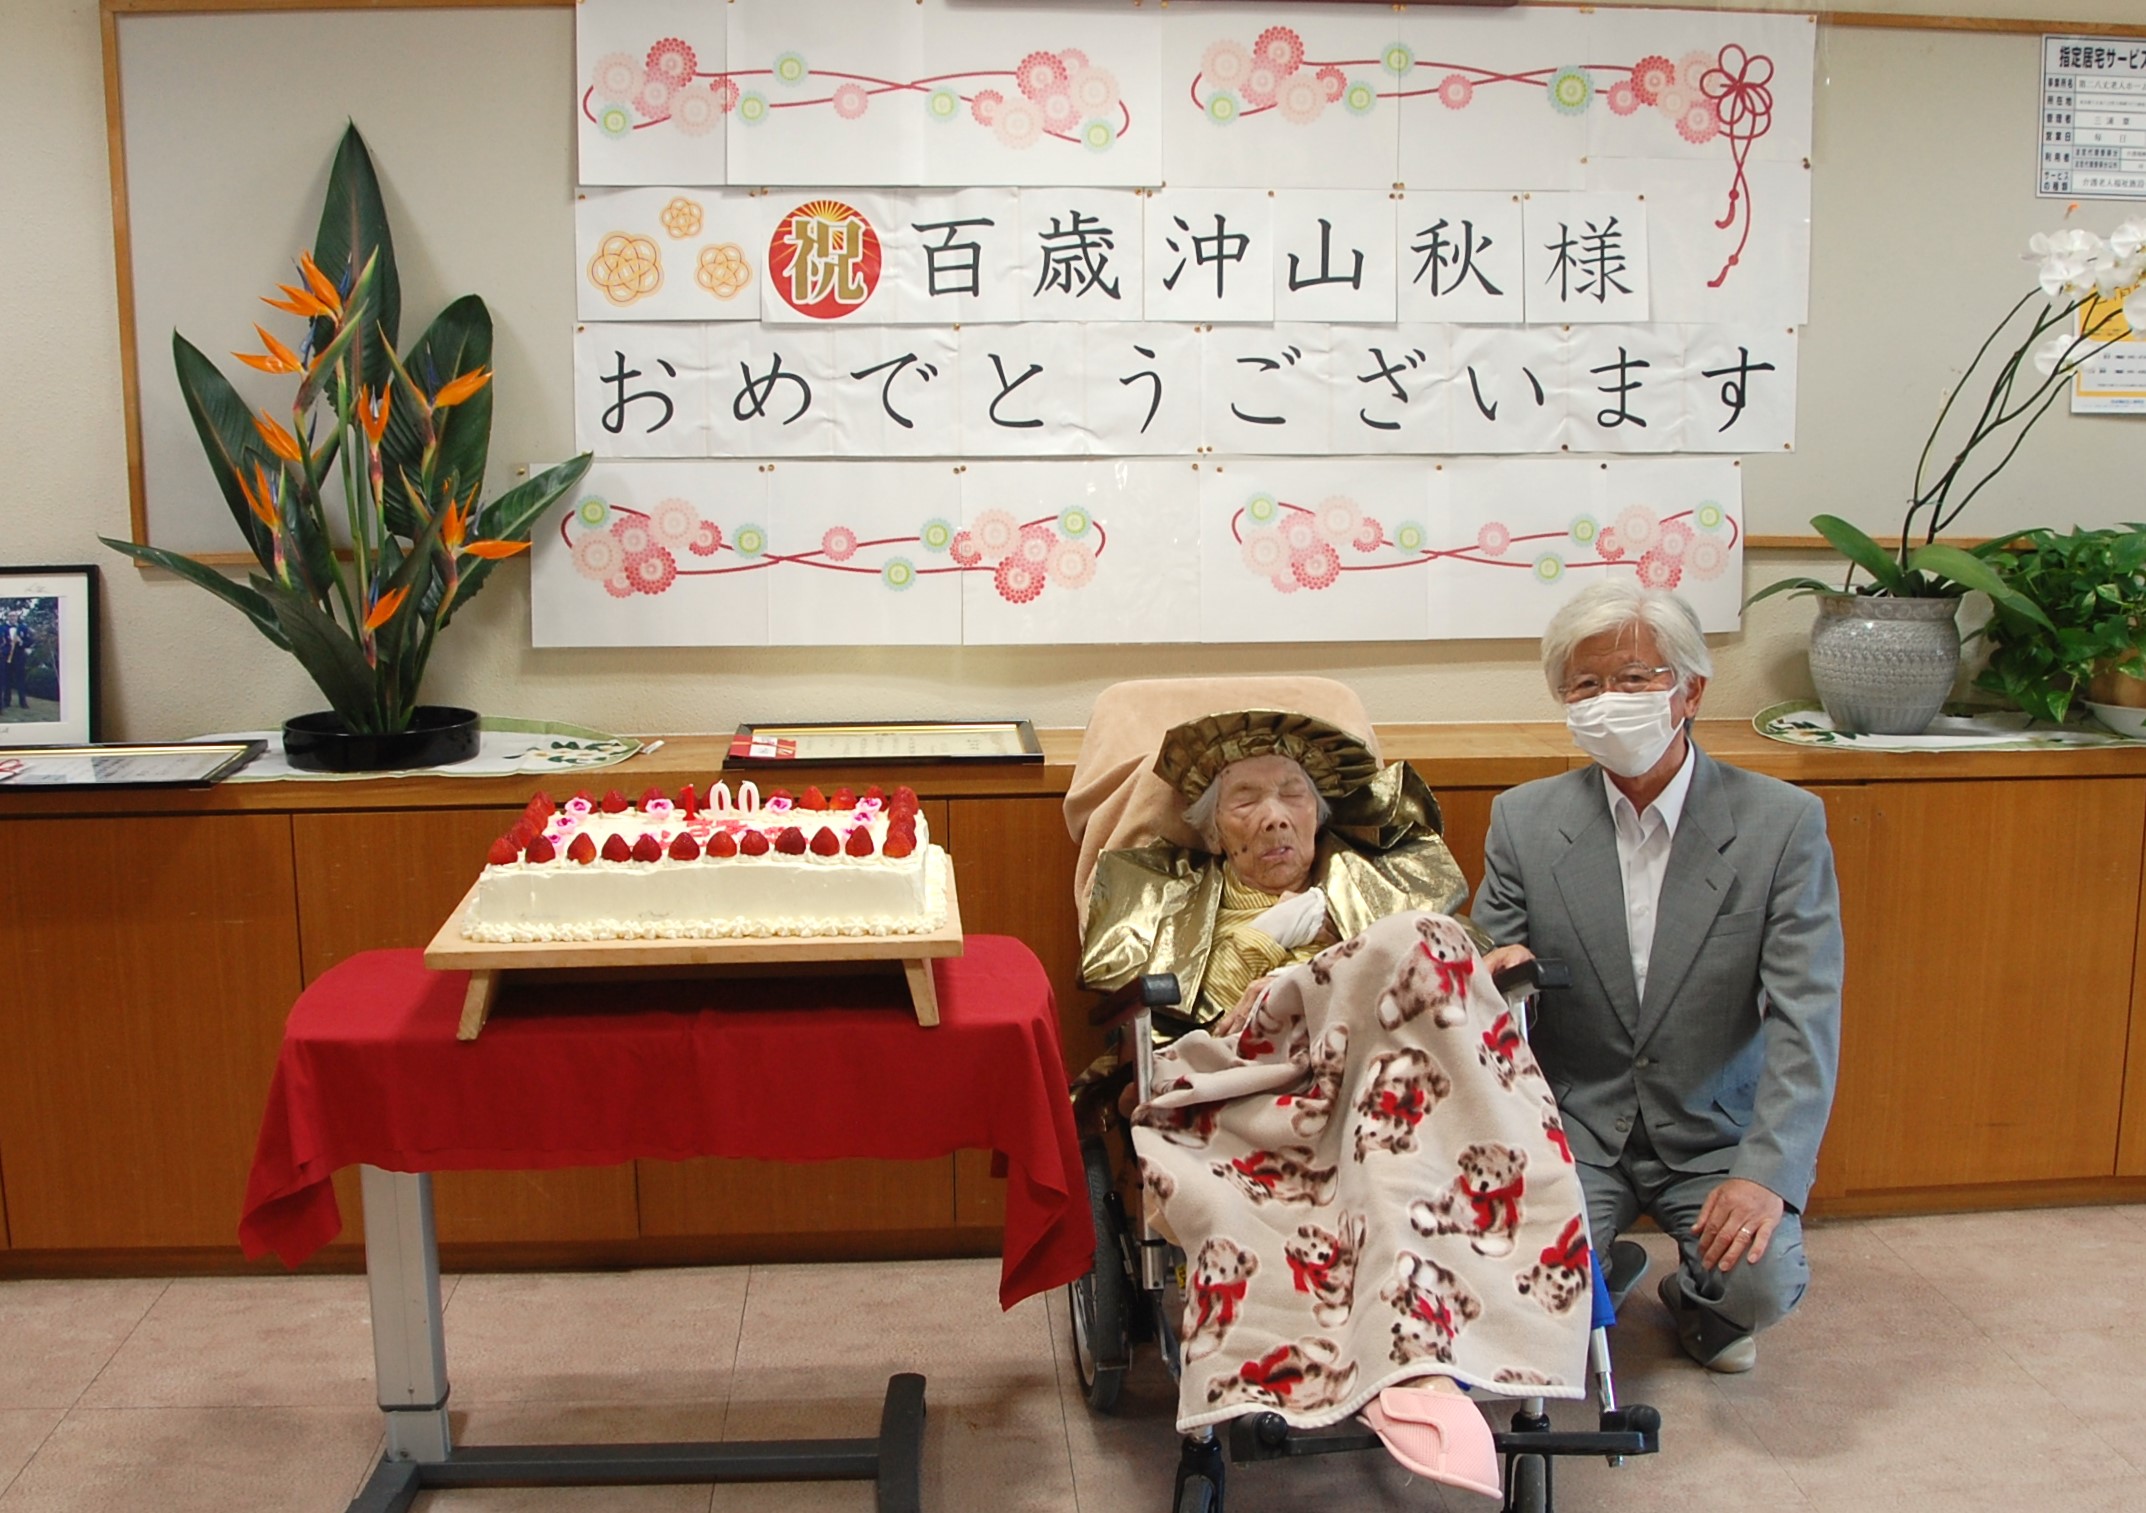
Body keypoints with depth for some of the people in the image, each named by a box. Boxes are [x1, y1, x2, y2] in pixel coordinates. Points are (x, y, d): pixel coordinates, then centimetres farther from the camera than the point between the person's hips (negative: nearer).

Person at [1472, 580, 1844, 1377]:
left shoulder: (1783, 823, -9)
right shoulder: (1525, 819, -3)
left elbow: (1805, 1021, -13)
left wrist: (1767, 1174, -25)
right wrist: (1495, 973, -22)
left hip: (1717, 1130, -1)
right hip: (1576, 1124, 1)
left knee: (1760, 1284, -24)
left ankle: (1699, 1303, 15)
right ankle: (1602, 1278, 17)